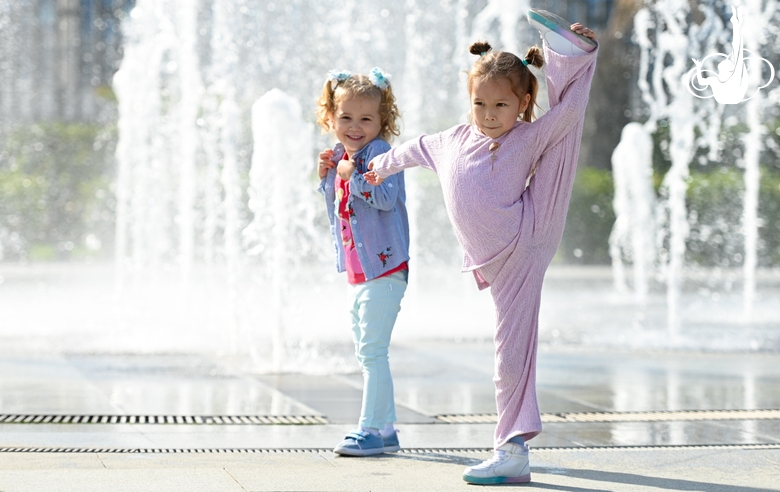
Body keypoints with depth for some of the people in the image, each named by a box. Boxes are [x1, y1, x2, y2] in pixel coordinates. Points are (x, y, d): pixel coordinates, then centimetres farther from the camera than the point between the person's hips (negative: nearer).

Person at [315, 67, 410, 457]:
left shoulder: (380, 152, -13)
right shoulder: (340, 158, 12)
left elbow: (386, 197, -27)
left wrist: (352, 175, -21)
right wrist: (327, 178, 7)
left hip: (383, 270, -10)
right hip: (357, 273, 10)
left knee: (372, 351, -9)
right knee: (367, 355, 14)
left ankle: (371, 429, -4)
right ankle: (386, 429, 21)